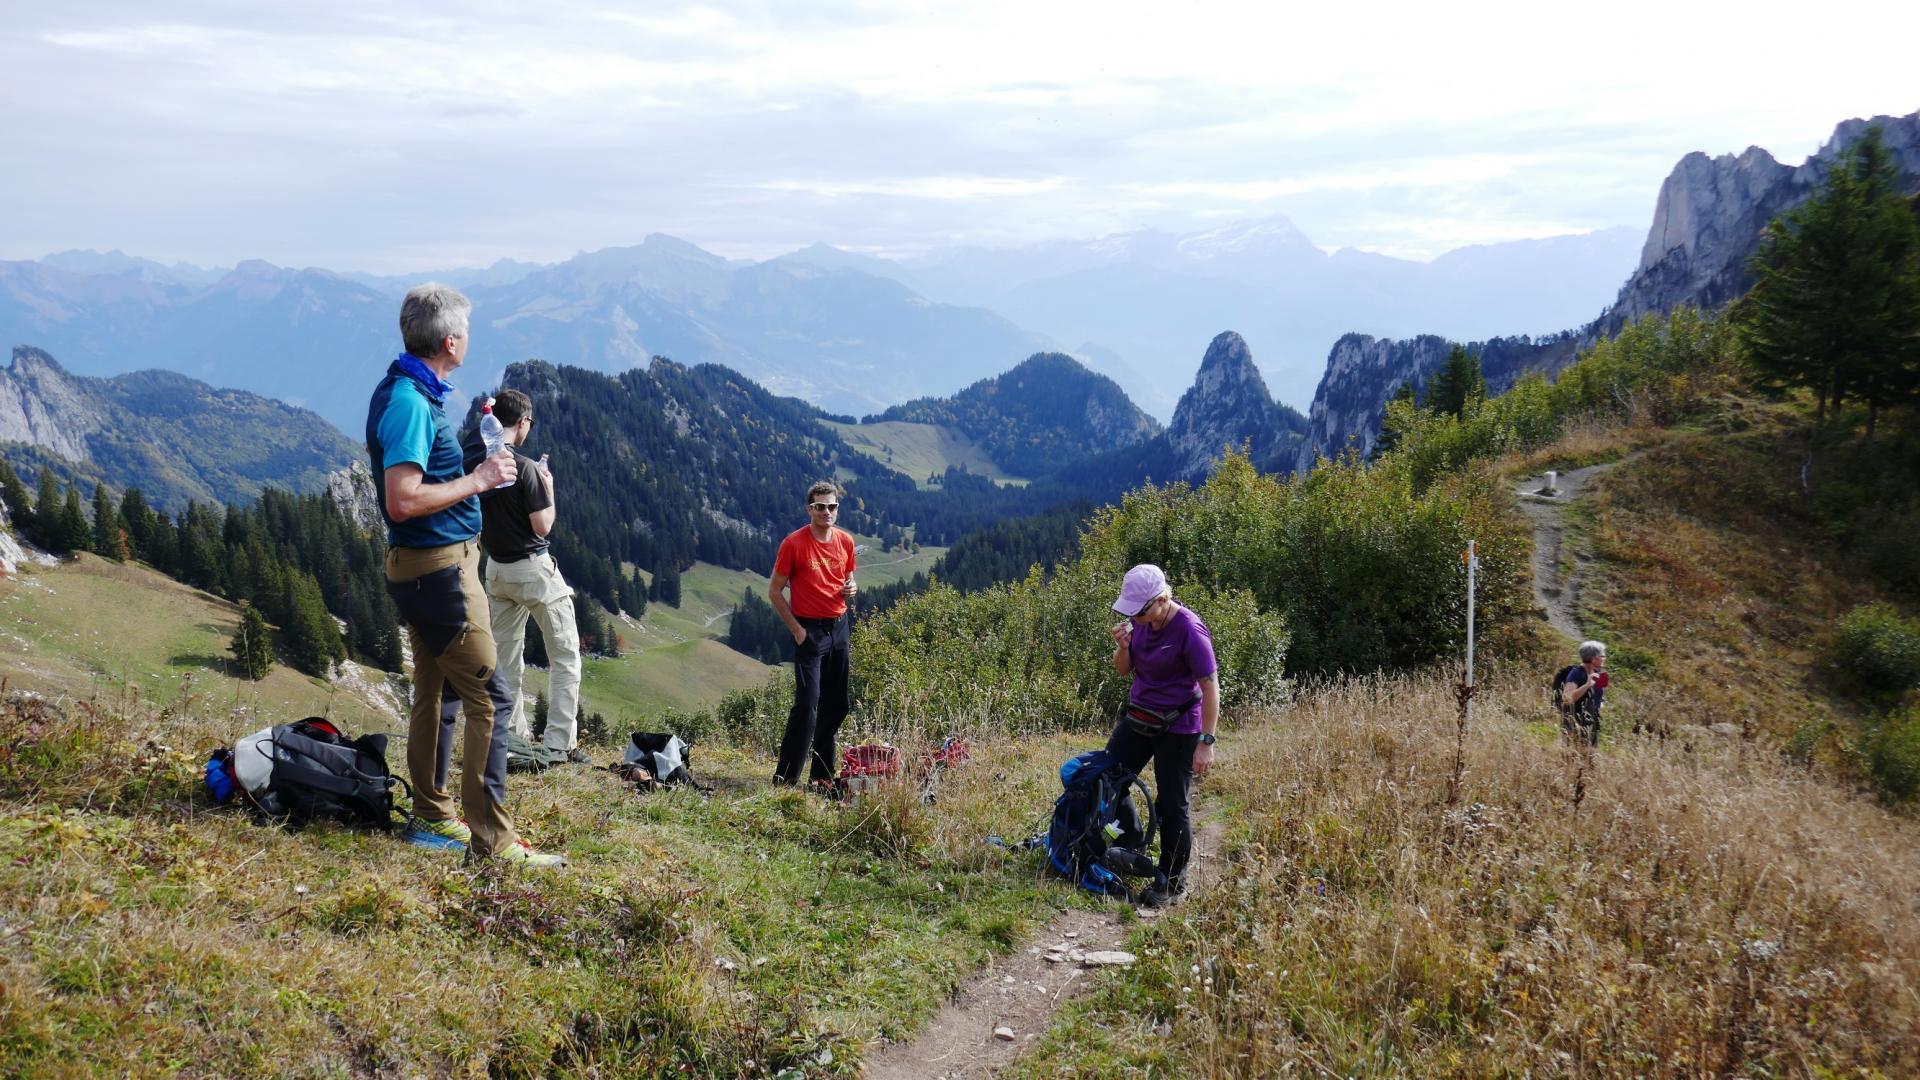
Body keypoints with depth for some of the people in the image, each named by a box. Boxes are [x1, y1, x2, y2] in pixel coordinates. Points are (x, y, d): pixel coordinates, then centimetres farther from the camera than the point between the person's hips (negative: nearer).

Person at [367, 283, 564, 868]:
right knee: (490, 698, -9)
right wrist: (477, 480, -20)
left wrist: (476, 469, 16)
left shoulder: (409, 391, 11)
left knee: (433, 692, 18)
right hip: (439, 567, -11)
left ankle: (432, 815, 29)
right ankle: (491, 839, -7)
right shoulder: (410, 402, -21)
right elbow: (403, 501, -28)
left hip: (424, 566, 11)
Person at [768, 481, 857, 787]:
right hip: (810, 631, -6)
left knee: (836, 705, 9)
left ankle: (822, 774, 20)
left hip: (839, 628, 6)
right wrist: (796, 629, -9)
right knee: (807, 703, -13)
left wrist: (851, 587, -2)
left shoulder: (845, 541, 6)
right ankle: (785, 777, -7)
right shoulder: (793, 543, -10)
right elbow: (774, 591, -6)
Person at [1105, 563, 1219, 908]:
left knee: (1172, 805, 0)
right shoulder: (1141, 622, -2)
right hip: (1138, 719, 7)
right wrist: (1122, 646, -13)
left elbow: (1210, 688, -20)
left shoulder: (1190, 631, -23)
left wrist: (1206, 742, -23)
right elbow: (1124, 669, 10)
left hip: (1177, 728, -7)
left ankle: (1172, 882, 14)